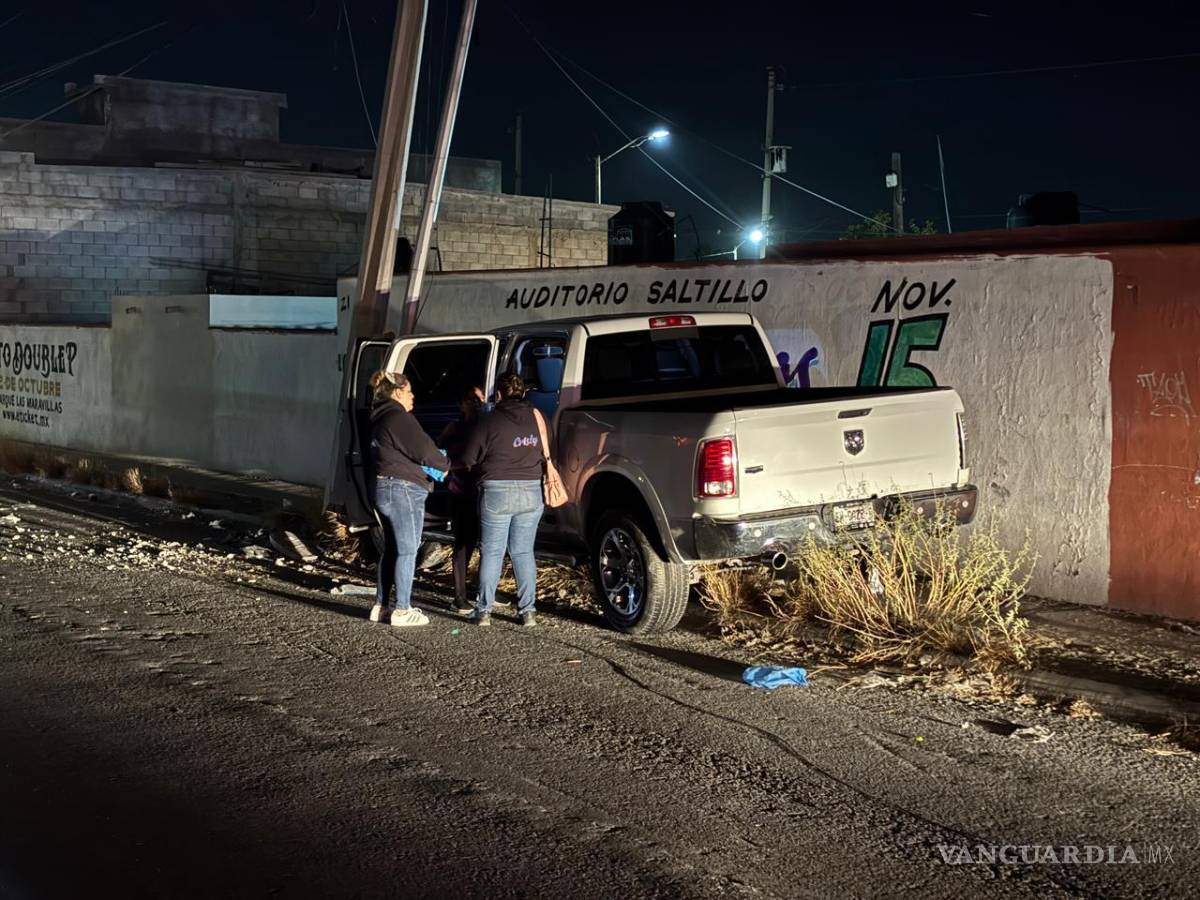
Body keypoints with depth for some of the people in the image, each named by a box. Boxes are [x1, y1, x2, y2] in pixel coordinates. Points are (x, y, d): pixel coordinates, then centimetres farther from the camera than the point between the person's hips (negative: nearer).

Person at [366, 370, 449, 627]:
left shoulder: (381, 419, 17)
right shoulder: (399, 418, -15)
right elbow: (424, 450, -18)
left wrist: (436, 462, 5)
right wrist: (445, 465, 0)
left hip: (383, 488, 10)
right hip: (403, 490, -10)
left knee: (392, 549, 16)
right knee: (407, 550, -4)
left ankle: (380, 606, 20)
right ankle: (402, 610, -1)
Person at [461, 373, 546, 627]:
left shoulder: (490, 421, -6)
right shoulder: (534, 416, 5)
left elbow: (468, 460, -2)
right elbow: (542, 451, 14)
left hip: (497, 492, -3)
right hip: (531, 492, 3)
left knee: (491, 552, 5)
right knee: (523, 552, 10)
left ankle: (484, 611, 6)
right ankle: (528, 611, 7)